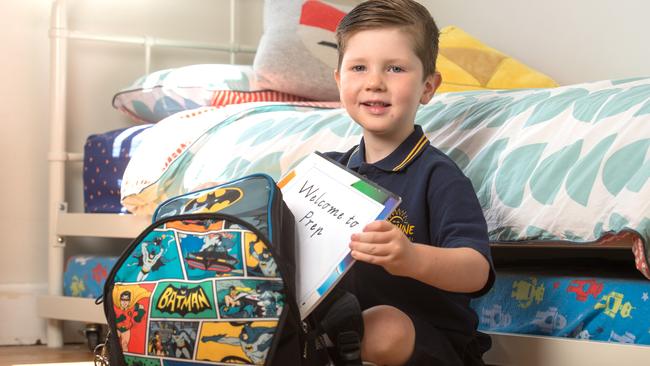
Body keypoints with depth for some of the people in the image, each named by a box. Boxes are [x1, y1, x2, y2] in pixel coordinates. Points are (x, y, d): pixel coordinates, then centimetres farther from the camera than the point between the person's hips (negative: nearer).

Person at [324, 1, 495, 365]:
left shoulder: (437, 175, -11)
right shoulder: (334, 168, 9)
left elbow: (477, 271, -24)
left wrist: (412, 258, -44)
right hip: (344, 319, 5)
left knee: (386, 328, -36)